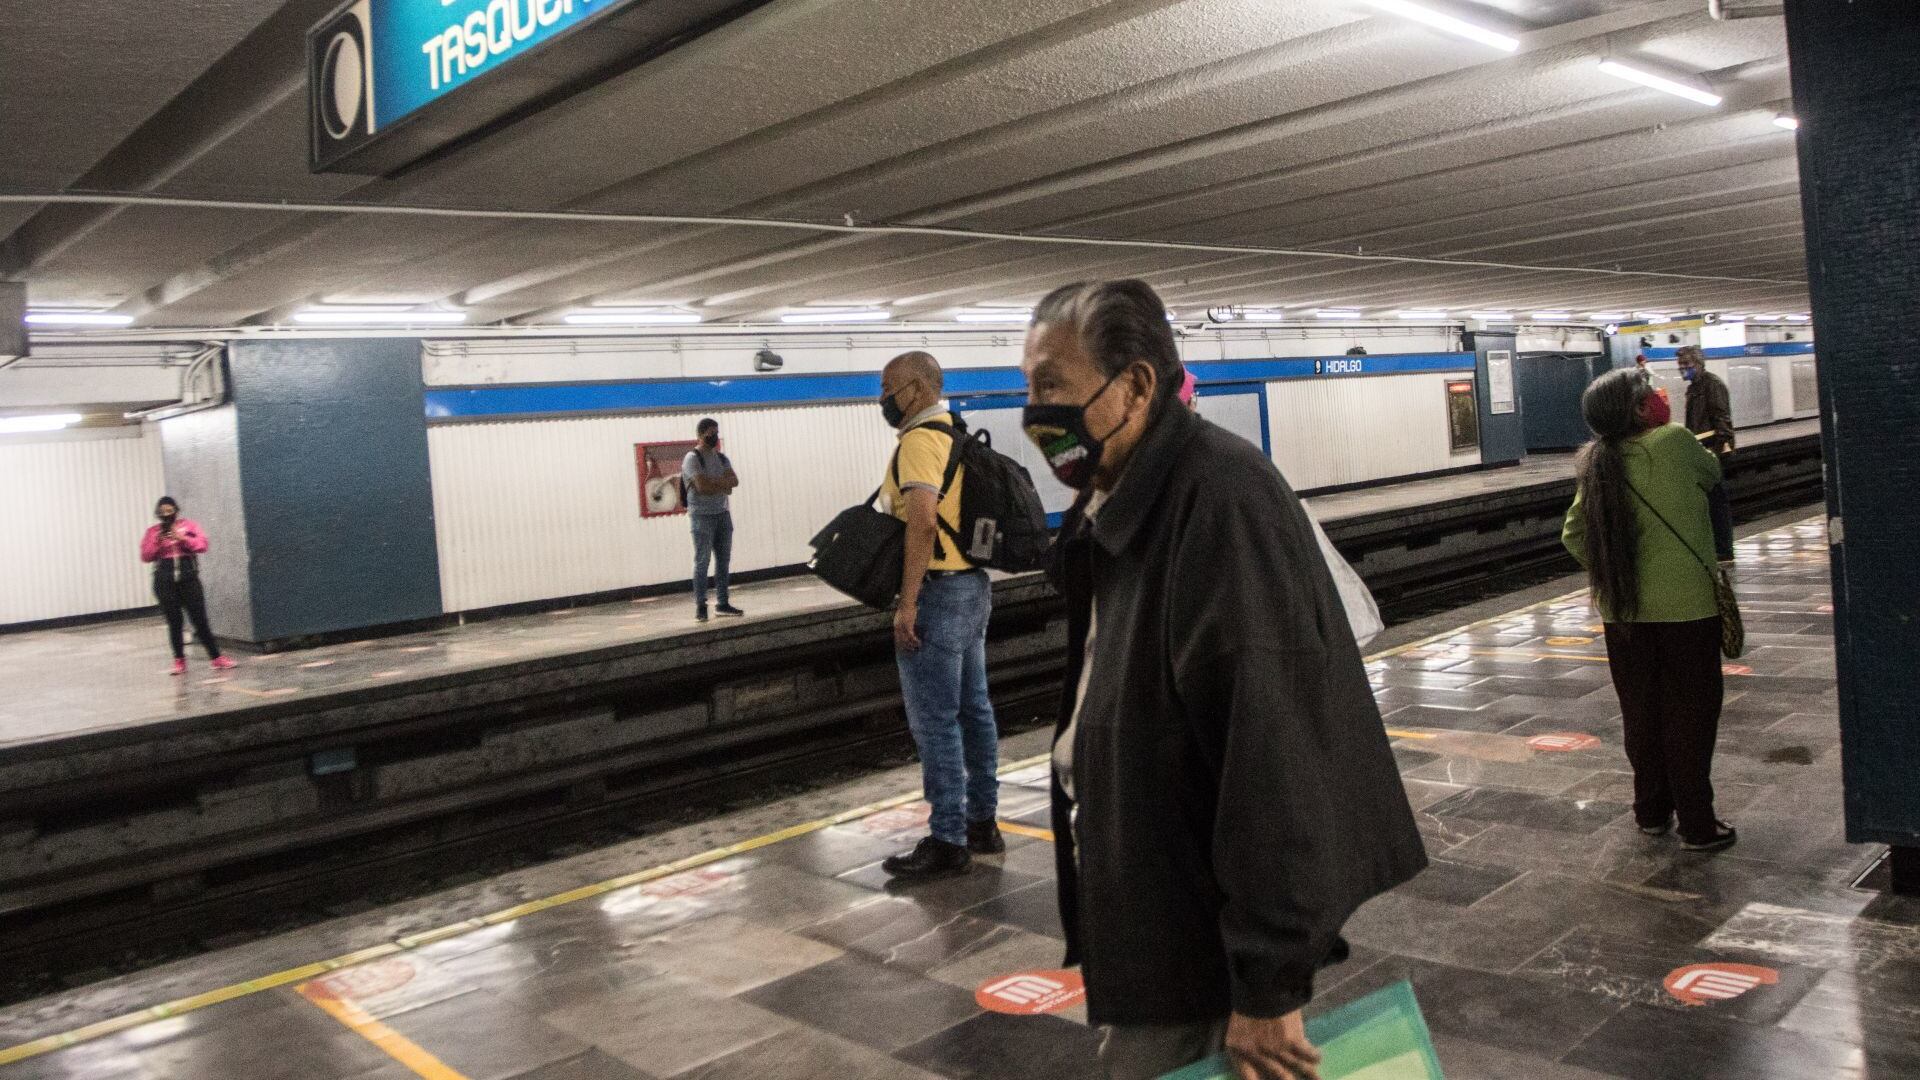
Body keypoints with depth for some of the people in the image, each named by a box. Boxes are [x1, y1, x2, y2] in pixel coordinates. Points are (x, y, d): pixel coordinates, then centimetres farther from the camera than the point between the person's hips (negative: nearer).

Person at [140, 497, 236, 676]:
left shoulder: (189, 525, 6)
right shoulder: (153, 531, 8)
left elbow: (202, 545, -3)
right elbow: (145, 557, 4)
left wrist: (182, 538, -15)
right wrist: (156, 542, -11)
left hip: (189, 578, -1)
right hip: (165, 581, 1)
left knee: (200, 619, -2)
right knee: (174, 622, 3)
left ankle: (217, 657, 2)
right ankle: (179, 661, 11)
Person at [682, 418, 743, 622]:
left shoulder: (721, 458, 15)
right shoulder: (692, 458, -6)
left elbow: (734, 480, 0)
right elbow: (702, 486, -18)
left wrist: (712, 483, -14)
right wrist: (722, 485, -6)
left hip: (723, 513, 6)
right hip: (702, 515, -6)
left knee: (723, 560, 6)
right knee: (702, 561, -6)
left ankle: (722, 603, 11)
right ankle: (700, 606, -2)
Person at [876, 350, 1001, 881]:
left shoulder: (920, 440, -14)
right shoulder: (958, 435, 16)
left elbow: (922, 524, -24)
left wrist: (907, 603, -24)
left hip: (937, 591, -10)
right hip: (973, 585, 10)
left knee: (934, 720, -5)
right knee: (973, 709, 14)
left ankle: (947, 842, 0)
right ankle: (982, 822, 23)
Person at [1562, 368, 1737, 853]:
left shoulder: (1597, 466, 3)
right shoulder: (1674, 441, -10)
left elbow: (1574, 535, 1)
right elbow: (1712, 475, 9)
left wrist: (1610, 570, 11)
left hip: (1622, 610, 5)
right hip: (1685, 606, -5)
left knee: (1642, 713, 16)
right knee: (1690, 715, 5)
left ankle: (1651, 810, 28)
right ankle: (1697, 824, 10)